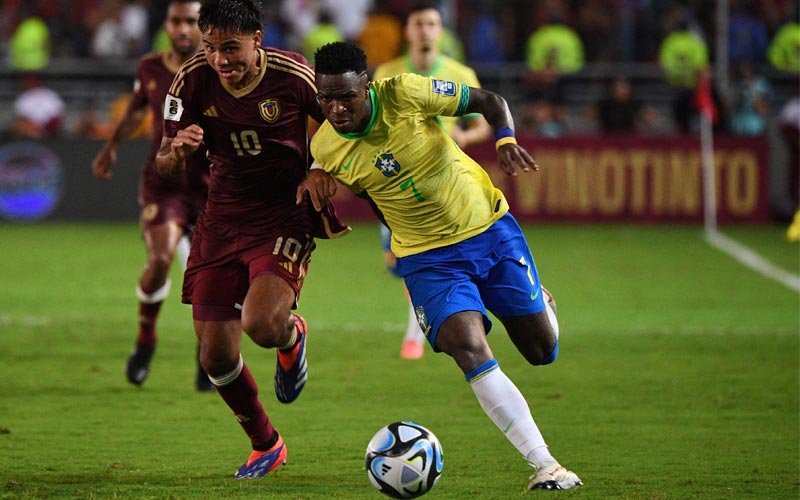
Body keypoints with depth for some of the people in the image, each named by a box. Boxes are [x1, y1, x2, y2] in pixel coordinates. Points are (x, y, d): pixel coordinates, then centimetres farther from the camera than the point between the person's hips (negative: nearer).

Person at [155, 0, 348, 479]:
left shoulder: (293, 75, -16)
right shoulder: (193, 81, -9)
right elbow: (165, 165, -2)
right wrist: (178, 149, -25)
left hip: (285, 219, -4)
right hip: (223, 219, 4)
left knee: (262, 324, -28)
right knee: (216, 356, 2)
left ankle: (291, 335, 13)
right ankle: (266, 445, 28)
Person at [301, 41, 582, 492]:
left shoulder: (405, 94, -19)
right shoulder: (325, 147, -11)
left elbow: (488, 100, -8)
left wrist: (507, 139, -27)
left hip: (490, 228, 0)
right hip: (430, 259, 0)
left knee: (542, 350, 6)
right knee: (469, 349, -24)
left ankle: (540, 302, 46)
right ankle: (545, 465, -22)